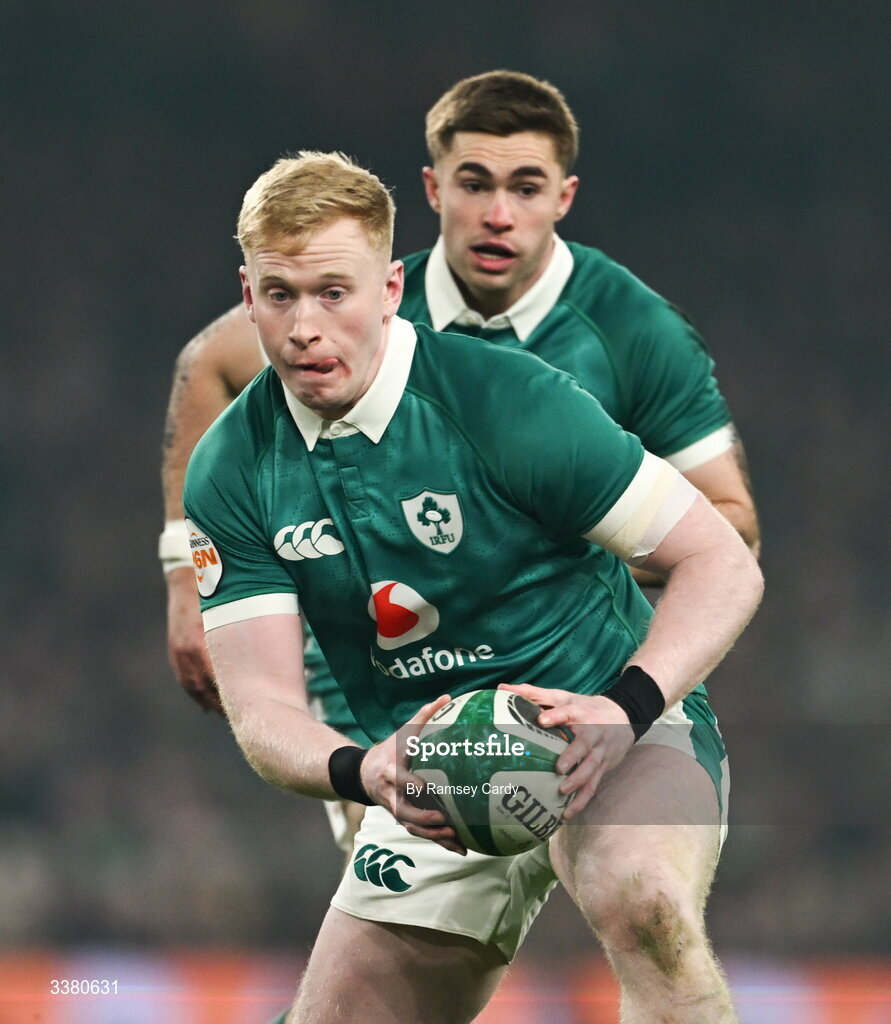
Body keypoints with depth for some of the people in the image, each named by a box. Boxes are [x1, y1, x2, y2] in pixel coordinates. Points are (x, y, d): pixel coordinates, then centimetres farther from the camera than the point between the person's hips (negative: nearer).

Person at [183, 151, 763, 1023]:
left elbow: (723, 566, -16)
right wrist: (364, 773, -33)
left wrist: (625, 711, -33)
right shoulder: (230, 474, -7)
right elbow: (261, 705, -10)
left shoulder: (508, 401, -20)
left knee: (641, 902, -37)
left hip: (606, 731, -5)